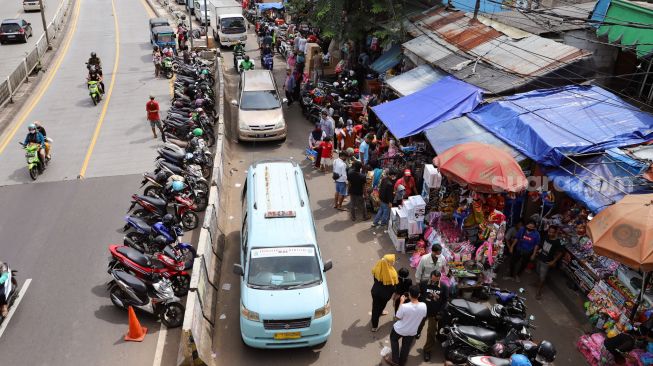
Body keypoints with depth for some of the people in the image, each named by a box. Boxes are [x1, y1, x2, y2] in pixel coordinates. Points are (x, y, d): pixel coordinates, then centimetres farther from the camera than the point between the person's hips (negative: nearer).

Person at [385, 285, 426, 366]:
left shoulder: (404, 306, -36)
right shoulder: (423, 306, -26)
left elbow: (398, 317, -17)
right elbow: (423, 316, -4)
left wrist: (401, 302, -13)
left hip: (399, 329, -3)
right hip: (412, 331, 3)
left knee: (394, 339, 29)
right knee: (406, 346, 27)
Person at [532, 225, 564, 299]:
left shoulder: (557, 242, -20)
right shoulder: (546, 237, -6)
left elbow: (560, 253, -8)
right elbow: (538, 245, 5)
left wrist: (553, 261, -10)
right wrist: (534, 254, 0)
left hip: (546, 262, -5)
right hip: (539, 258, 5)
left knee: (542, 277, -3)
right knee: (538, 274, 23)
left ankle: (539, 291, 13)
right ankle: (538, 284, 48)